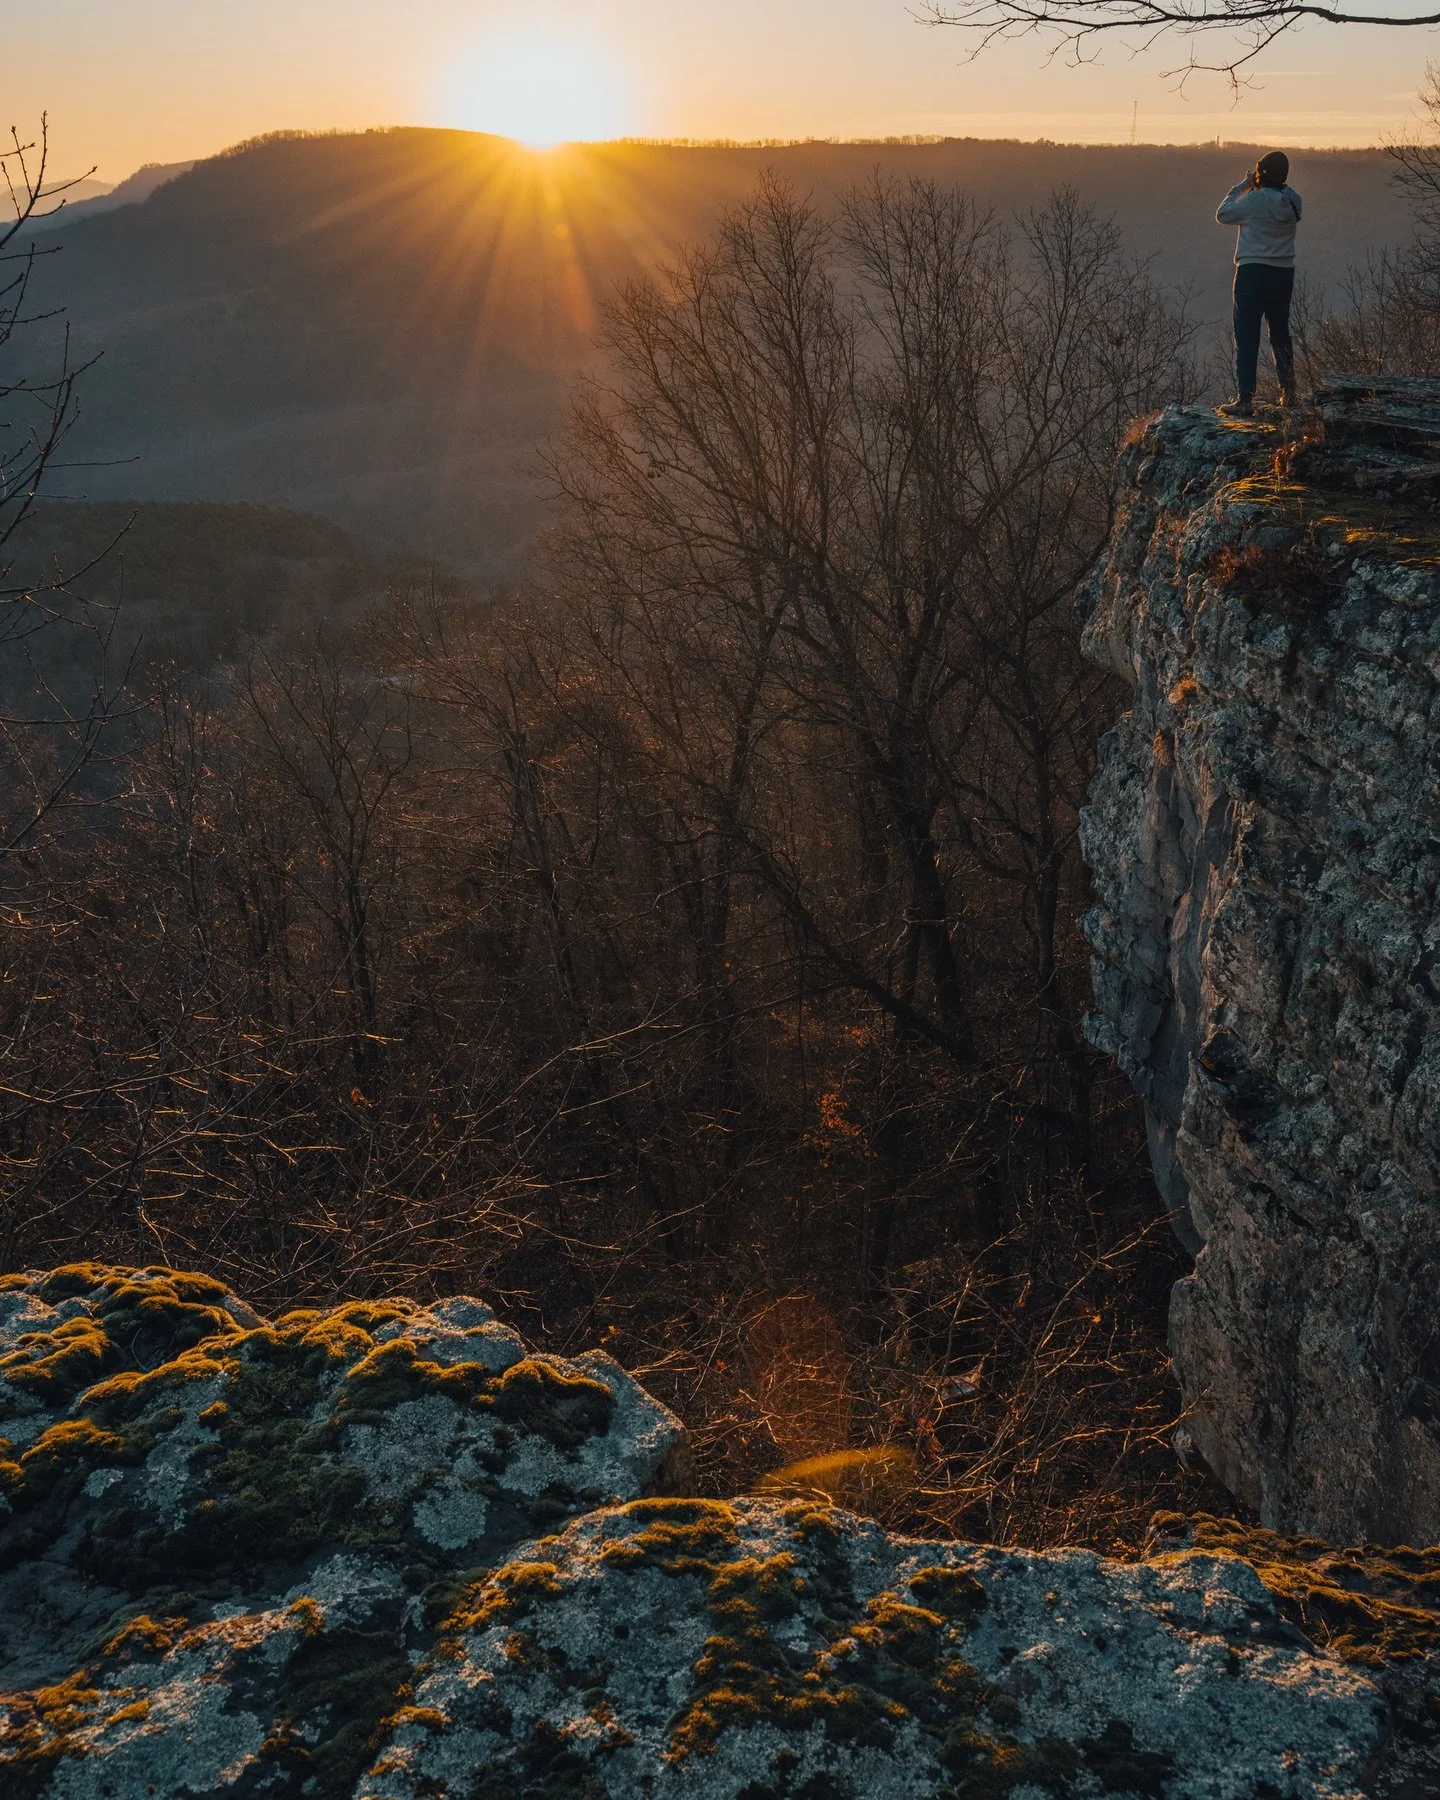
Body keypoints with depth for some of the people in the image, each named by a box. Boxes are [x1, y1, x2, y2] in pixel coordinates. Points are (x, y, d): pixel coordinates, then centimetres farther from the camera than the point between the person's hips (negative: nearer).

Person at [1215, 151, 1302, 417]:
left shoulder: (1255, 199, -15)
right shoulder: (1292, 200, 2)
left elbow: (1223, 215, -1)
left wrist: (1242, 185, 6)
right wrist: (1254, 188, 14)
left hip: (1253, 272, -6)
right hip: (1284, 273, 6)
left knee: (1247, 337, -4)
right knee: (1280, 333, 18)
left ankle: (1245, 398, -9)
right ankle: (1288, 392, 24)